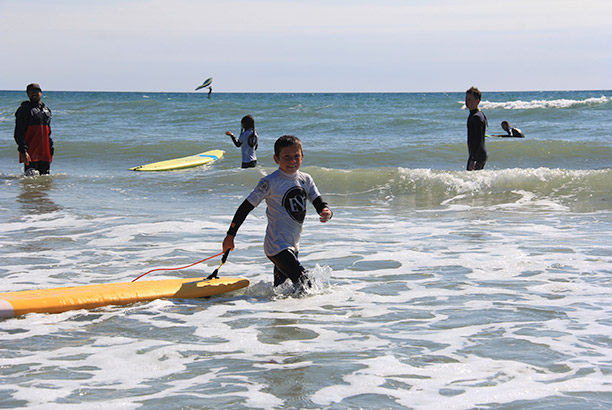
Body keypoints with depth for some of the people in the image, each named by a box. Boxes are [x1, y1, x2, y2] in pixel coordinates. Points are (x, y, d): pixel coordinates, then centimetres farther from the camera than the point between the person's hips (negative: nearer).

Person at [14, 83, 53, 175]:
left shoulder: (46, 110, 17)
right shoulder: (24, 109, -3)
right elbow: (19, 133, -9)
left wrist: (51, 151, 18)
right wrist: (23, 151, -19)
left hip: (44, 153, 6)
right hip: (31, 153, -6)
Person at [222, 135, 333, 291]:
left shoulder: (306, 180, 6)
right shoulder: (271, 182, -13)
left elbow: (319, 203, 4)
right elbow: (246, 207, -9)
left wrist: (326, 212, -22)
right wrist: (230, 235, -8)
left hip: (292, 246, 7)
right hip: (277, 247, -7)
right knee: (303, 284, -16)